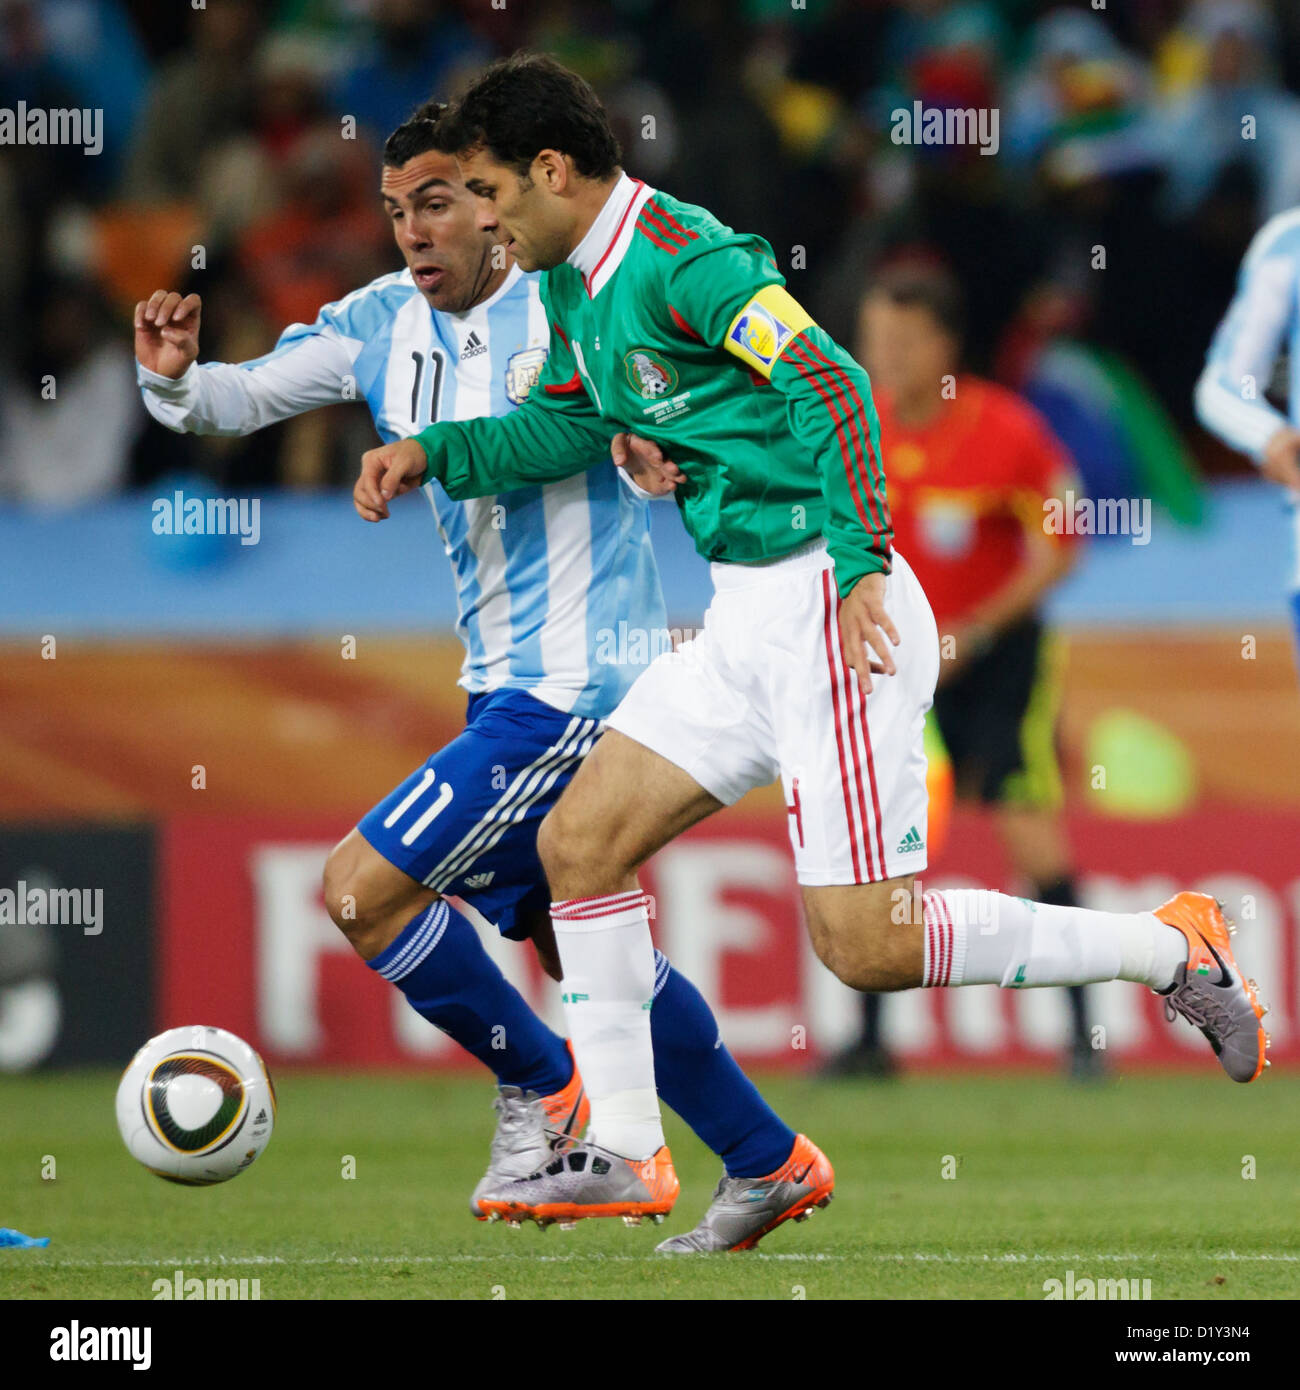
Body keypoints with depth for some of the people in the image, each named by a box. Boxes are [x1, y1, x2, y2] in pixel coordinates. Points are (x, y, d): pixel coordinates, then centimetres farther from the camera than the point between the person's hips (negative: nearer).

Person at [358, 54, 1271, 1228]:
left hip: (830, 615, -10)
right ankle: (623, 1155, 11)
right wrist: (433, 452, 18)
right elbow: (559, 429, 30)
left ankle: (1171, 950, 0)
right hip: (746, 624, 10)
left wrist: (861, 564, -33)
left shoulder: (680, 261, -17)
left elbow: (832, 385, -26)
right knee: (580, 843, 5)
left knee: (864, 943, -12)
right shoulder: (579, 289, 13)